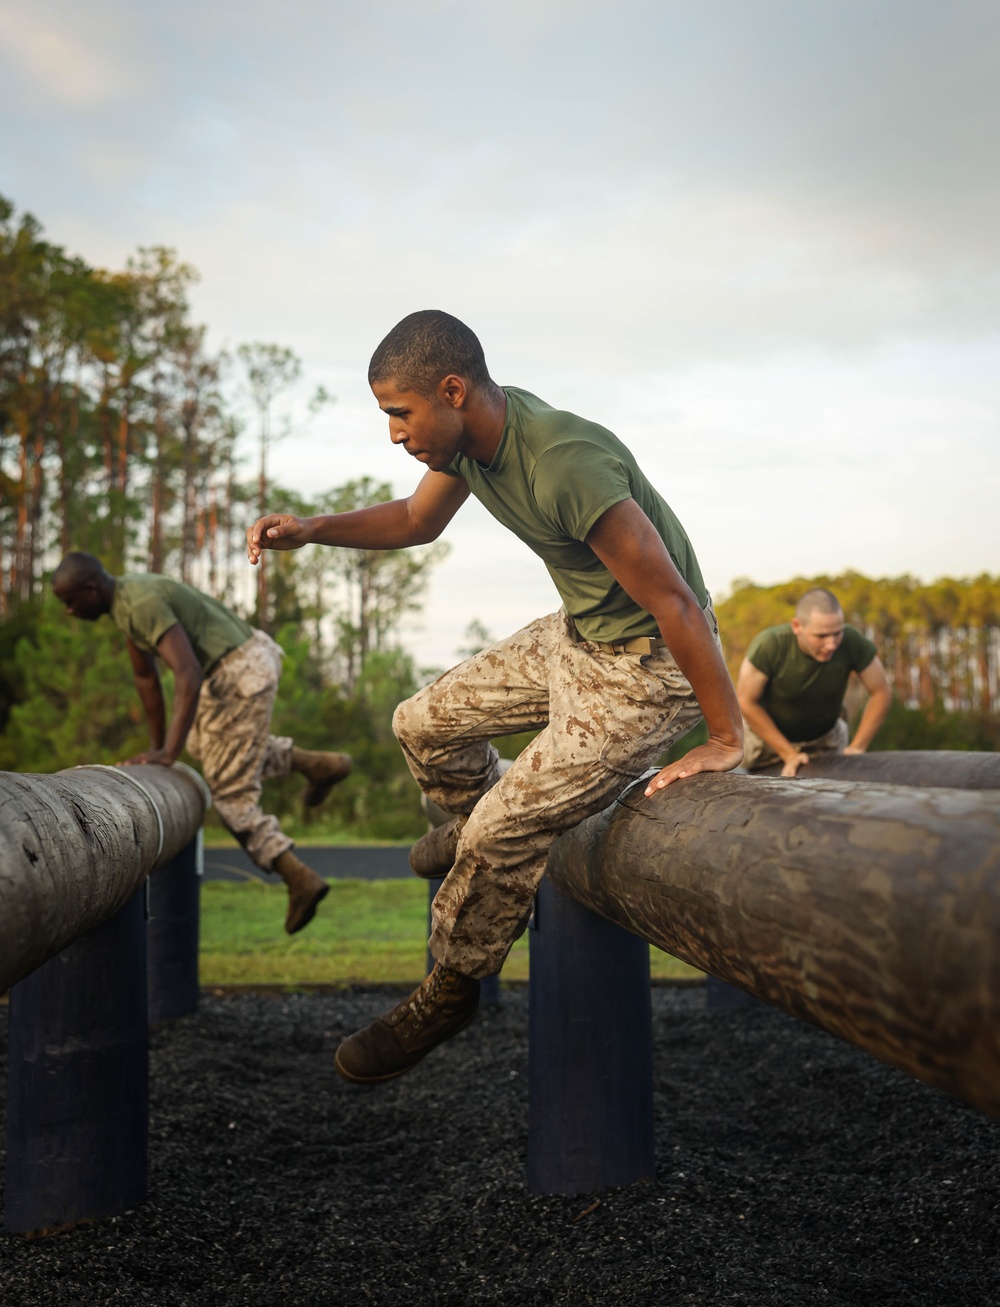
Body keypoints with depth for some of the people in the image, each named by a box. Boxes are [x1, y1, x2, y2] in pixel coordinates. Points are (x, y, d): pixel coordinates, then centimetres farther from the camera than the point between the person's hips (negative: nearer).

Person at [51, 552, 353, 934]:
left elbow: (188, 675, -32)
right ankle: (318, 764, 27)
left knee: (230, 792, -1)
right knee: (202, 742, 30)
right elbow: (146, 677, 15)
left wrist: (169, 753, -35)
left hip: (240, 673, -10)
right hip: (252, 655, 10)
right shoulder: (123, 601, 8)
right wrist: (157, 746, 18)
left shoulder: (143, 603, -23)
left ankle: (300, 879, 1)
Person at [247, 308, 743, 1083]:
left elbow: (674, 600, -32)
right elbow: (417, 520, 15)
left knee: (500, 836, -6)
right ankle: (481, 821, 44)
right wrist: (311, 530, 0)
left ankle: (449, 995, 18)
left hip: (645, 671, -9)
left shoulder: (565, 465, -35)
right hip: (574, 638, 9)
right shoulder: (471, 434, -6)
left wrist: (727, 742, -27)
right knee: (426, 724, 14)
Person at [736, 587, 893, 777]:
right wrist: (788, 755, -22)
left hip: (824, 737, 2)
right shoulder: (768, 645, -36)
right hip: (766, 734, -2)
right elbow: (746, 702, -24)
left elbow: (881, 693, -16)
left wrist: (856, 748, -21)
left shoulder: (853, 642, -31)